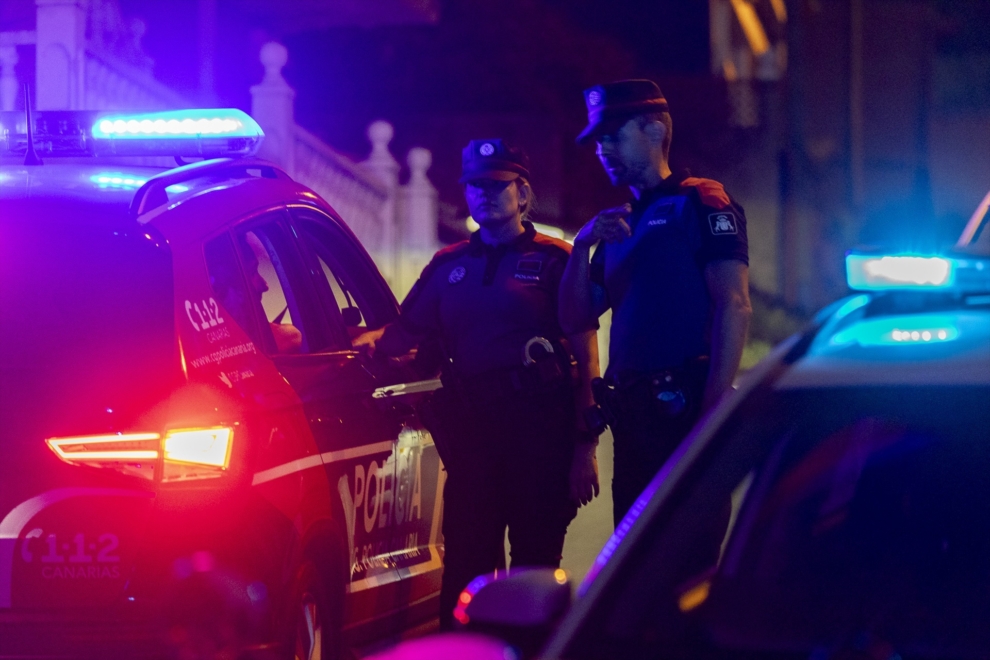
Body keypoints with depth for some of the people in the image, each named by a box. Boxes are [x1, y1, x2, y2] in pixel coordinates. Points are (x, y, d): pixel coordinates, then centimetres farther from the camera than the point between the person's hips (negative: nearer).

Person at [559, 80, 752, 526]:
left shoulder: (700, 202, -3)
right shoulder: (620, 225, 22)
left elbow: (734, 306, -13)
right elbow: (574, 321, 19)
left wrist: (715, 409, -21)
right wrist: (582, 248, 2)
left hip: (684, 406, -8)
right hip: (633, 415, 8)